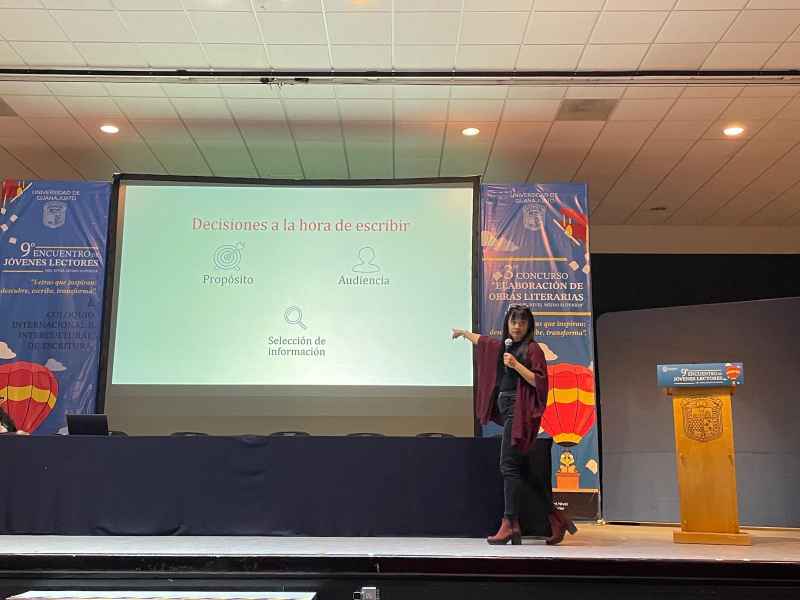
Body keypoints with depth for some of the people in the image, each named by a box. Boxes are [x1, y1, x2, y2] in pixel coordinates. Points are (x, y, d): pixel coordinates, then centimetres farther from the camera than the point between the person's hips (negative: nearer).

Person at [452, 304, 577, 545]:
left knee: (509, 465, -13)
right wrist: (464, 333, 52)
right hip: (505, 408, 8)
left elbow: (540, 382, -10)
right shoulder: (502, 346, 18)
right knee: (524, 470, 6)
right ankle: (555, 520, 12)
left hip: (520, 411, -8)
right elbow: (482, 341, 37)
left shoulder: (532, 348, -3)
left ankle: (510, 524, -11)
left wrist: (516, 365, -17)